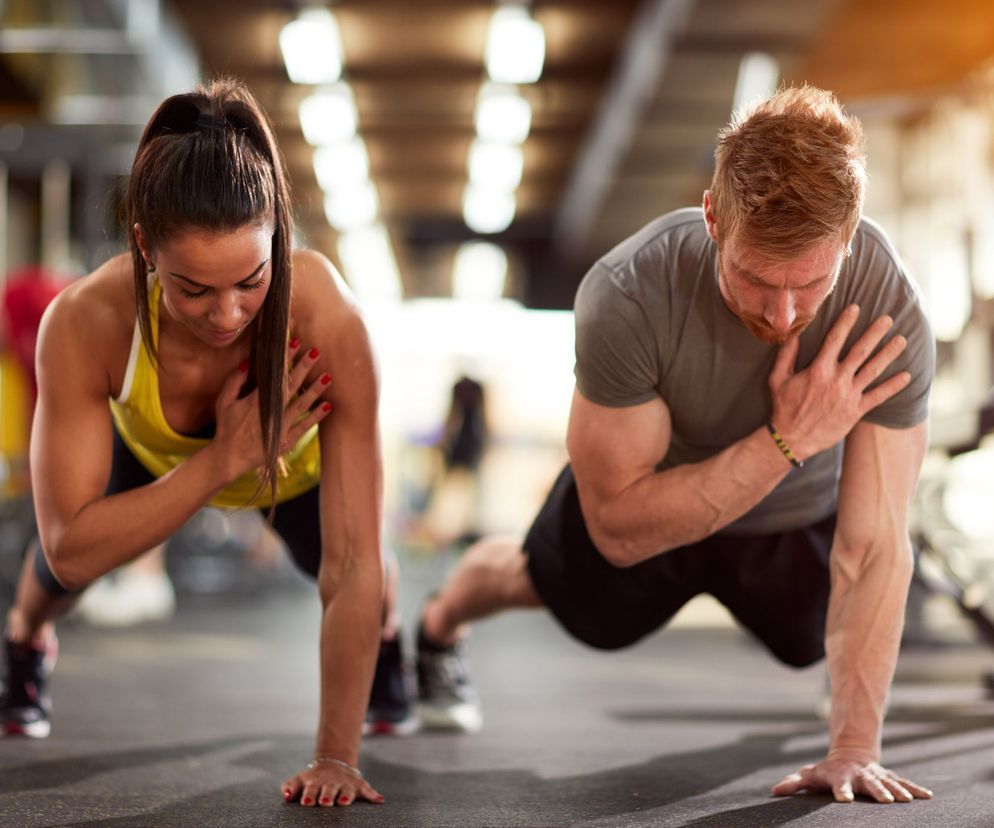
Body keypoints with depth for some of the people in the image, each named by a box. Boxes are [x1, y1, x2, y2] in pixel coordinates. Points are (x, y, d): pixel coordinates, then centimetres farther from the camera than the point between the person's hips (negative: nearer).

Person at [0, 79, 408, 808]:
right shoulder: (85, 324, -43)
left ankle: (386, 646, 36)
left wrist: (336, 758, -40)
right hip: (153, 450, 0)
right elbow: (73, 552, -40)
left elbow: (351, 564, -41)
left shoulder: (328, 319, -45)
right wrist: (223, 459, -49)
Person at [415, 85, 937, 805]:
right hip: (651, 485, -1)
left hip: (800, 516, 1)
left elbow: (874, 548, -35)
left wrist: (855, 750, -39)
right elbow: (619, 528, -37)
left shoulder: (891, 316, -39)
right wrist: (782, 441, -47)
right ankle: (437, 628, 63)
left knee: (812, 642, 29)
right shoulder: (627, 297, -43)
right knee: (540, 580, 29)